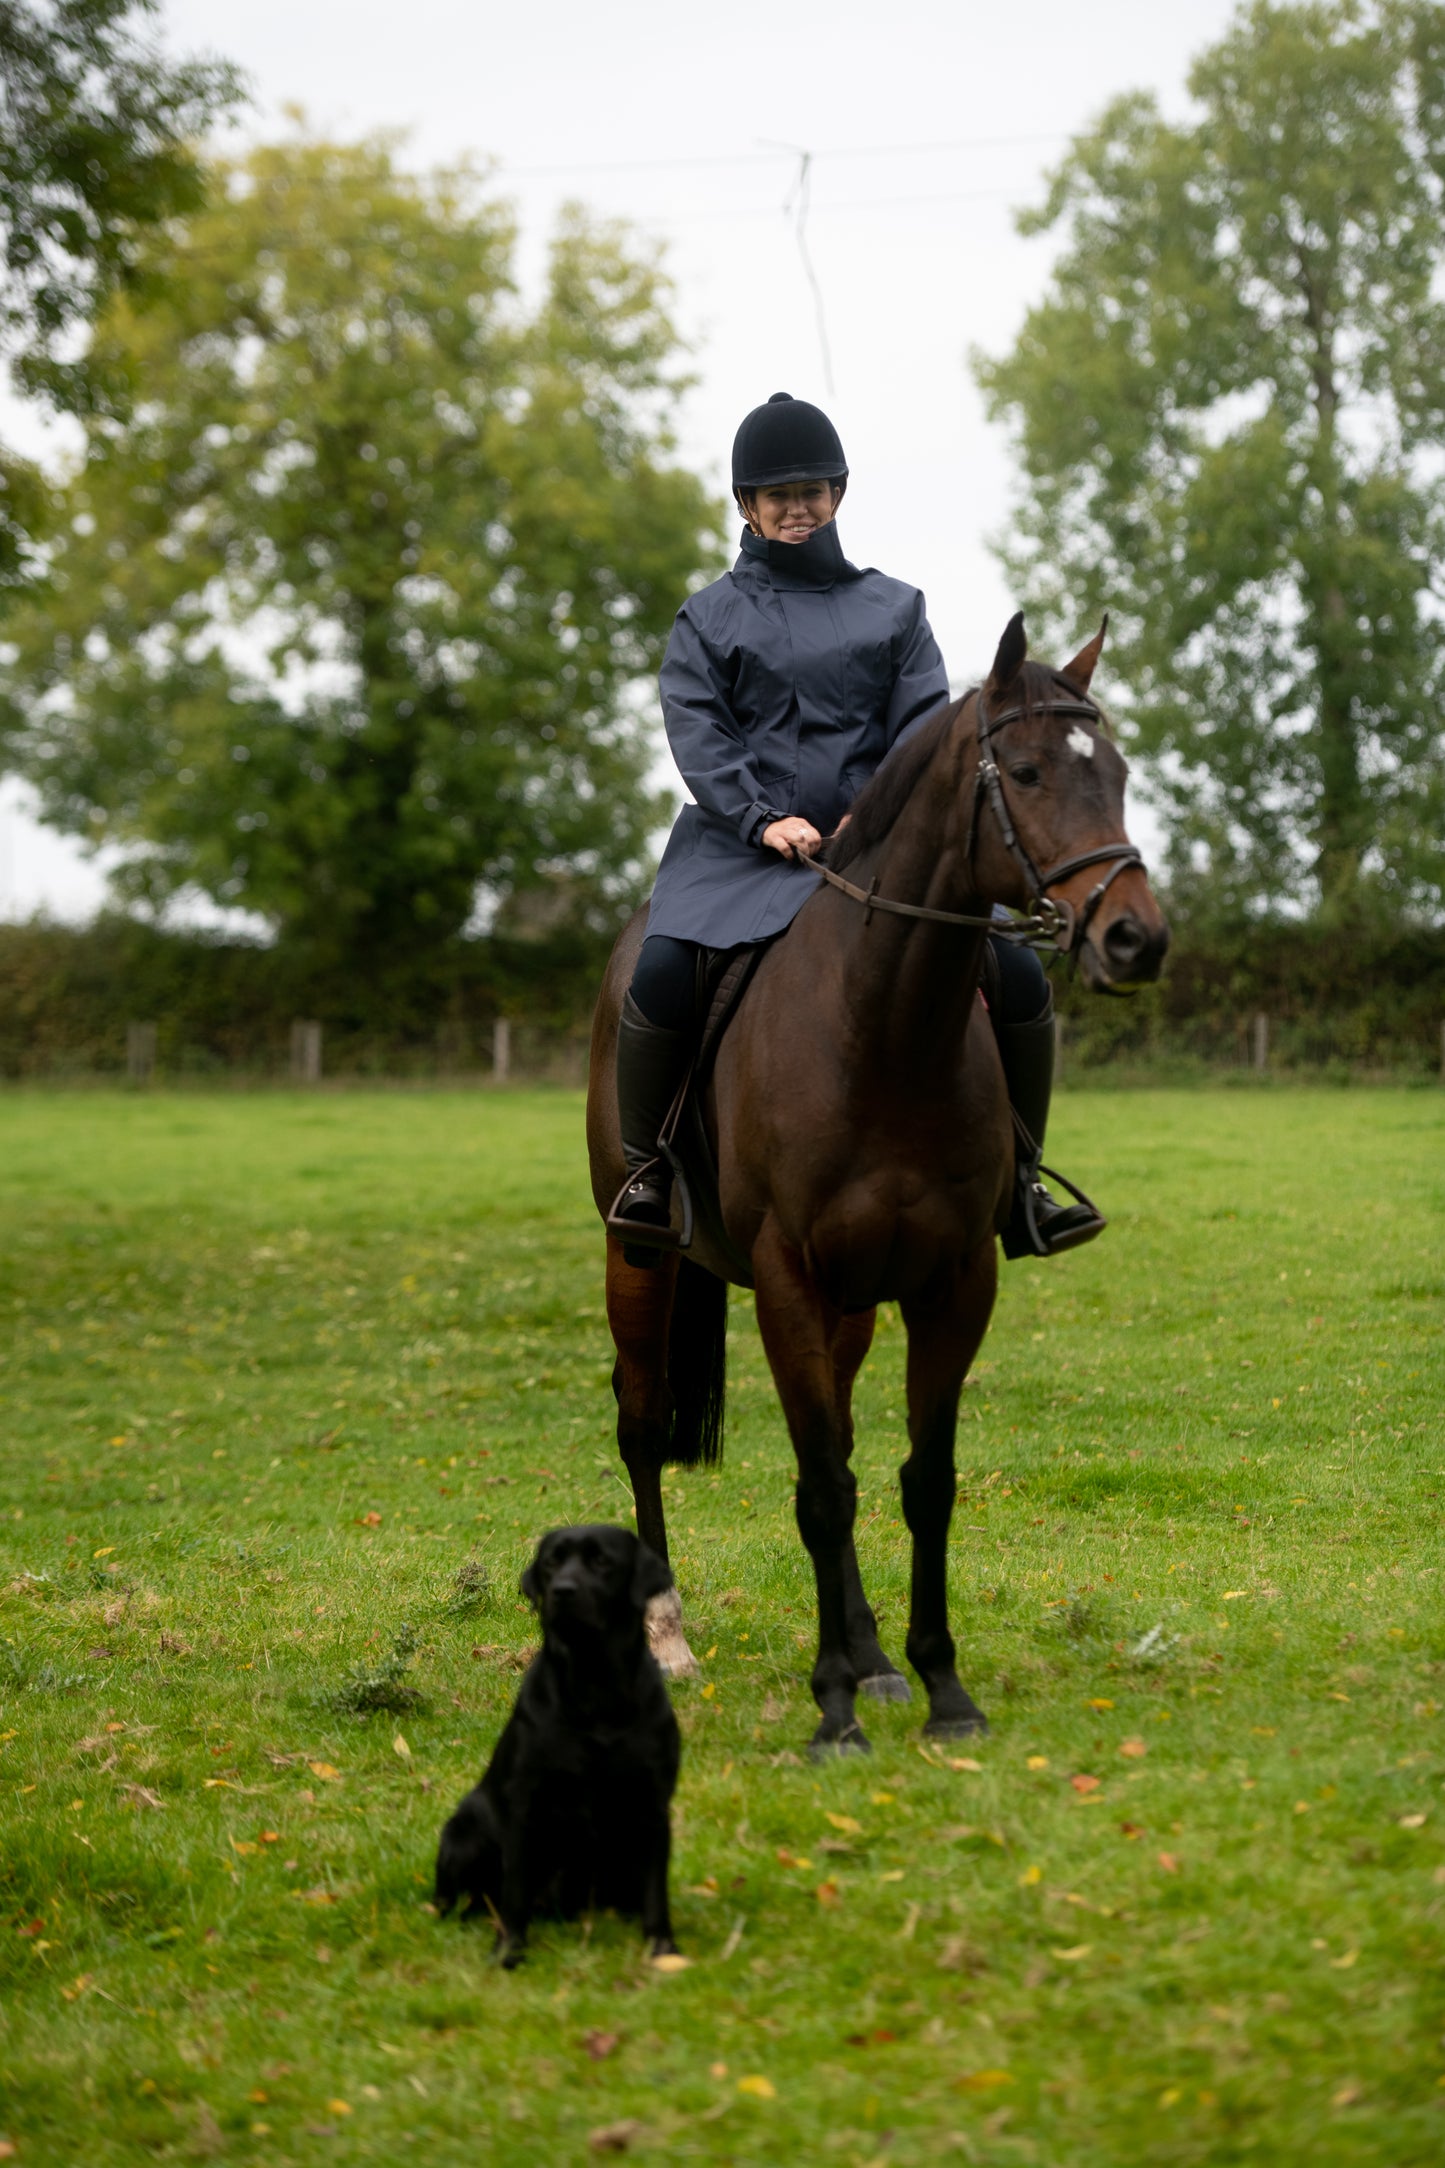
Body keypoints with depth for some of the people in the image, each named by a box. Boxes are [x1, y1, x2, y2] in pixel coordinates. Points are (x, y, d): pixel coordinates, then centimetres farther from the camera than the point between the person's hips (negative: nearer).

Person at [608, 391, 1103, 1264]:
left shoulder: (894, 608, 16)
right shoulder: (711, 618, 12)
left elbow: (923, 723, 4)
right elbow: (698, 732, -2)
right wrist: (764, 820, -18)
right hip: (743, 847, -2)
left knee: (1017, 977, -14)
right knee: (663, 977, -30)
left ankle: (1022, 1186, 0)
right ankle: (646, 1169, -10)